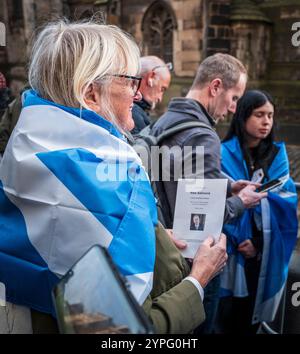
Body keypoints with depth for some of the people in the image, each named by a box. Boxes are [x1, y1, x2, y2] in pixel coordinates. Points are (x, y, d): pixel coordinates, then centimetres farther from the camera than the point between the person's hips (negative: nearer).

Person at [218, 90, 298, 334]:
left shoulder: (277, 154, 6)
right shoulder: (224, 154, -7)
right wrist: (237, 239, -17)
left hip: (267, 251, 3)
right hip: (231, 248, -3)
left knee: (252, 312, 14)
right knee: (228, 311, 6)